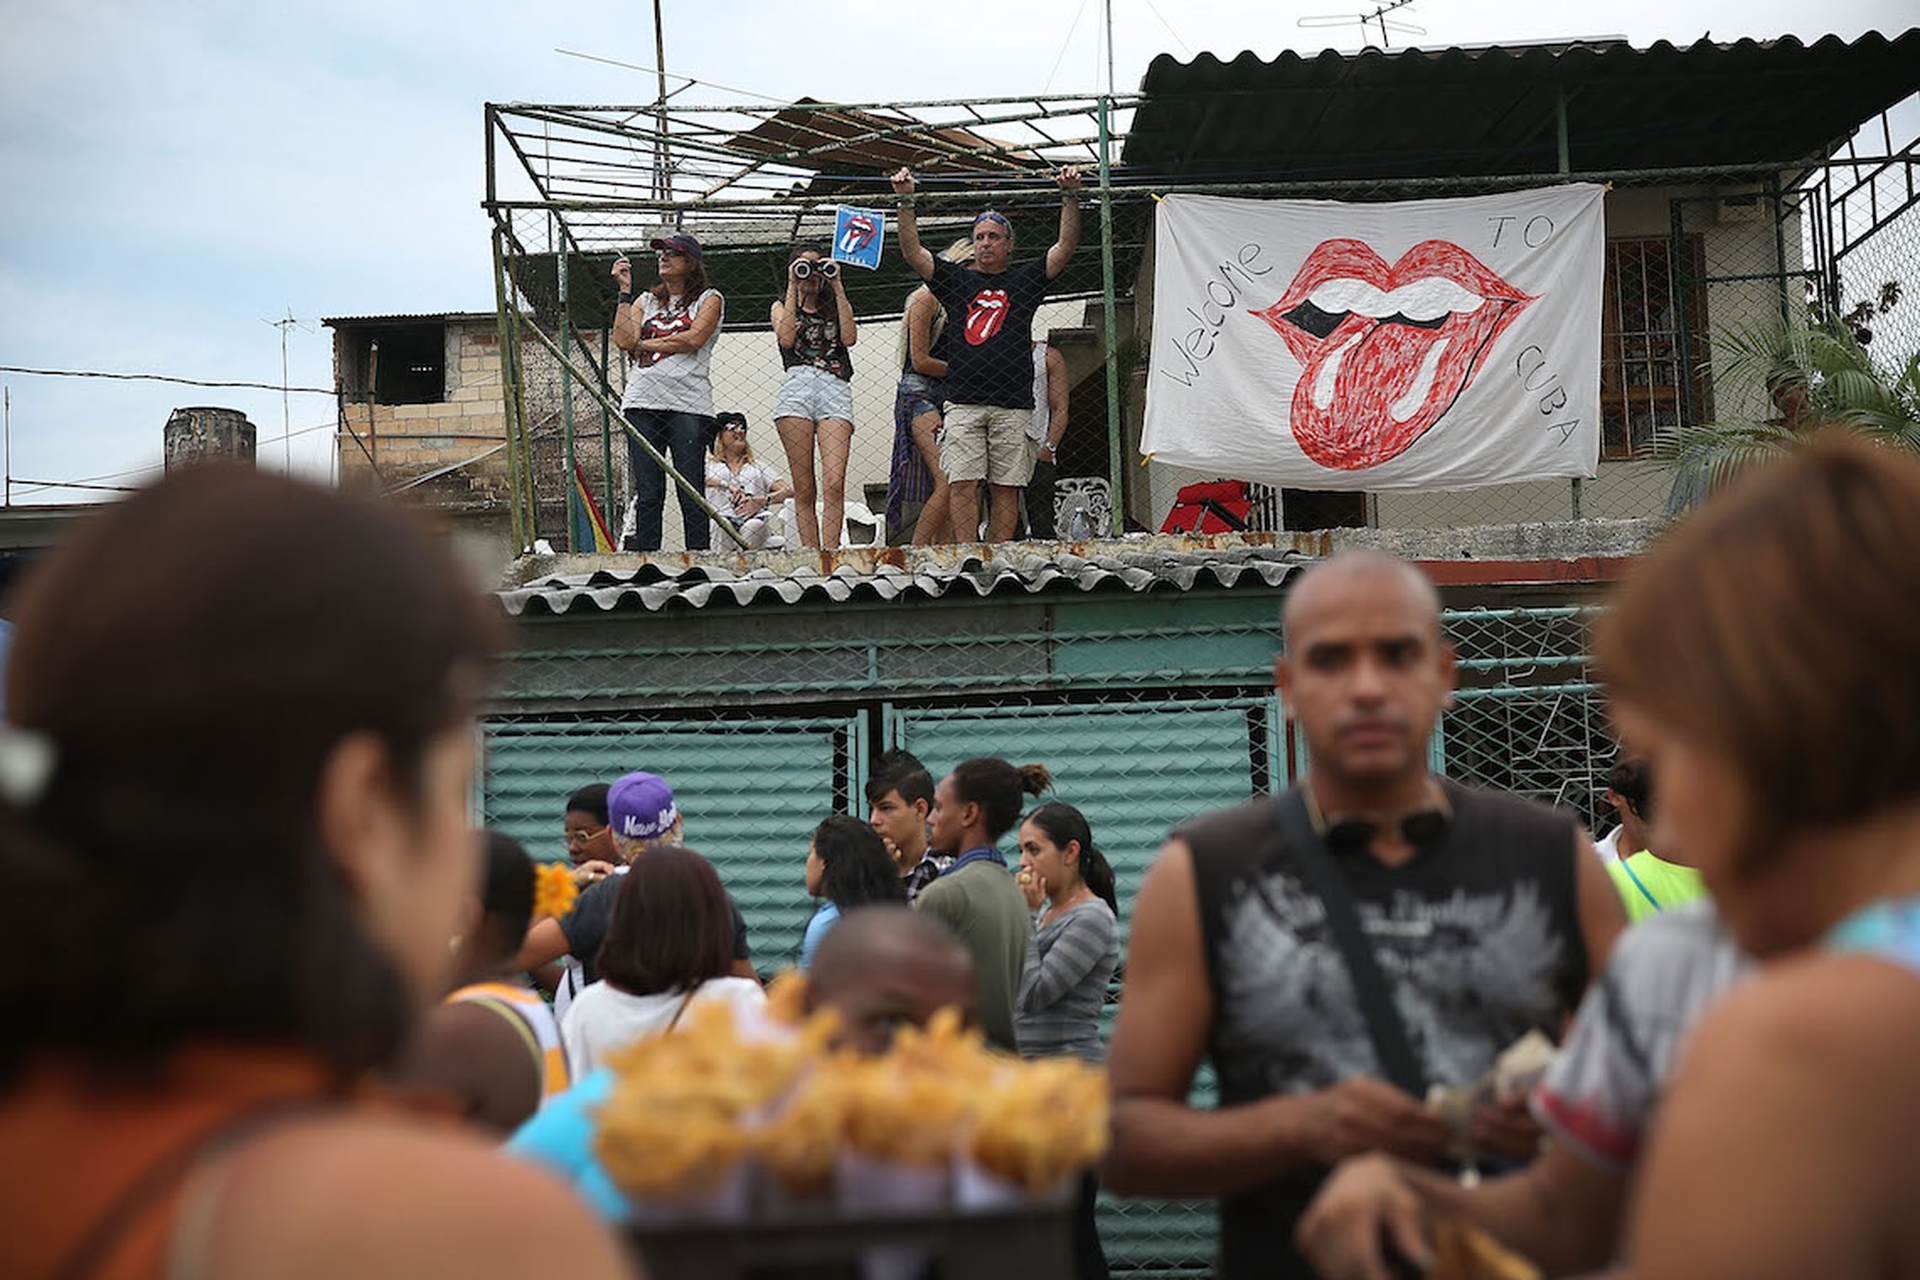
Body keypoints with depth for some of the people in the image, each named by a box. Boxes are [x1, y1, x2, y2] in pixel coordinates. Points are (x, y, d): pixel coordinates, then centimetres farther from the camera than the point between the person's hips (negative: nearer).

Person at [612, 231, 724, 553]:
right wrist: (625, 290, 6)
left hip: (689, 403, -4)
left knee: (691, 493, -7)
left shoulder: (709, 299, 11)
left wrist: (644, 345, 1)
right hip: (643, 402, 4)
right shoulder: (645, 301, 23)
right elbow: (624, 340, 5)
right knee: (647, 493, -1)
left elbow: (693, 339, -7)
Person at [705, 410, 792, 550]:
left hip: (753, 519, 1)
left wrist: (761, 501, -5)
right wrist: (725, 485, -15)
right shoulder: (710, 466, 24)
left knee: (754, 525, -34)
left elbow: (788, 491, 14)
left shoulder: (759, 468, 29)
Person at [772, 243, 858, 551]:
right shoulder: (782, 306, 23)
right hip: (796, 387, 0)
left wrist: (837, 287, 7)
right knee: (804, 490, -7)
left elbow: (849, 337, 3)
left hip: (835, 390, 0)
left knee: (834, 484, -17)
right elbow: (786, 339, 1)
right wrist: (793, 289, 6)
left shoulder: (836, 306, 25)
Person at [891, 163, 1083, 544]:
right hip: (963, 401, 0)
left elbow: (1066, 246, 7)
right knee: (963, 483, -7)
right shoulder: (956, 279, 16)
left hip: (1013, 404, 0)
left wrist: (1070, 197, -3)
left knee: (1005, 487, 0)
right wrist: (906, 202, 2)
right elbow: (913, 252, 10)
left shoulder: (1025, 280, 15)